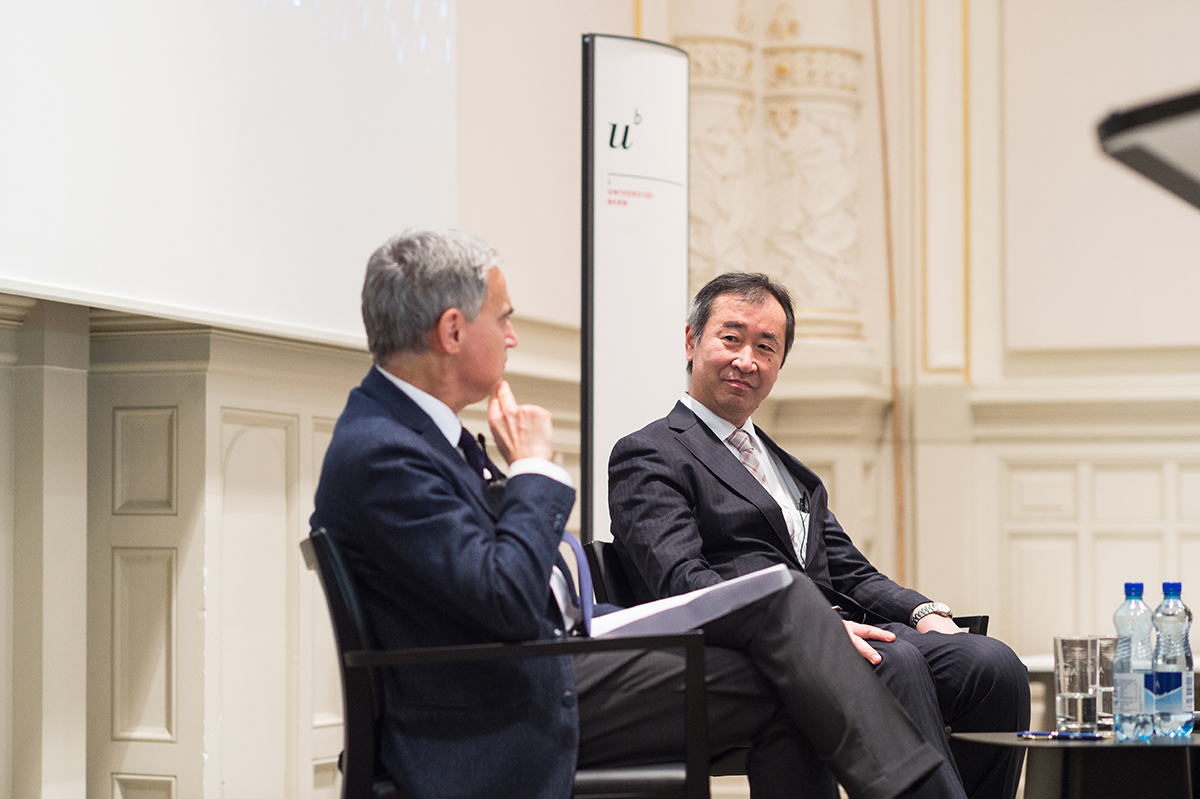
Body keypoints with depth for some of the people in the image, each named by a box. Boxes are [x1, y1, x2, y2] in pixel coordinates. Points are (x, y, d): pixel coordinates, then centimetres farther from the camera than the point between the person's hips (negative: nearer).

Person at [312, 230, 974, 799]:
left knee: (781, 597, -1)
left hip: (545, 663, 10)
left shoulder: (410, 424, 12)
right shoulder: (376, 454, -20)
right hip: (504, 724, -10)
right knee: (777, 688, -13)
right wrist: (534, 467, -15)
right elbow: (509, 603, -27)